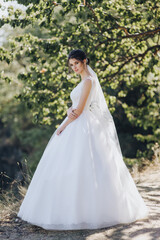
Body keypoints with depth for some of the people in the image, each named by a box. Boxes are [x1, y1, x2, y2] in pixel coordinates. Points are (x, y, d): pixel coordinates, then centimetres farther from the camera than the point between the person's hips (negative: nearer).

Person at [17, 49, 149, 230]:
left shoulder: (88, 81, -11)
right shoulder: (84, 81, 19)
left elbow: (80, 109, -16)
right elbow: (75, 106, 15)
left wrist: (63, 126, -8)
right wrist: (69, 111, -8)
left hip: (83, 128, -10)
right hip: (77, 128, 10)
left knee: (79, 169, -10)